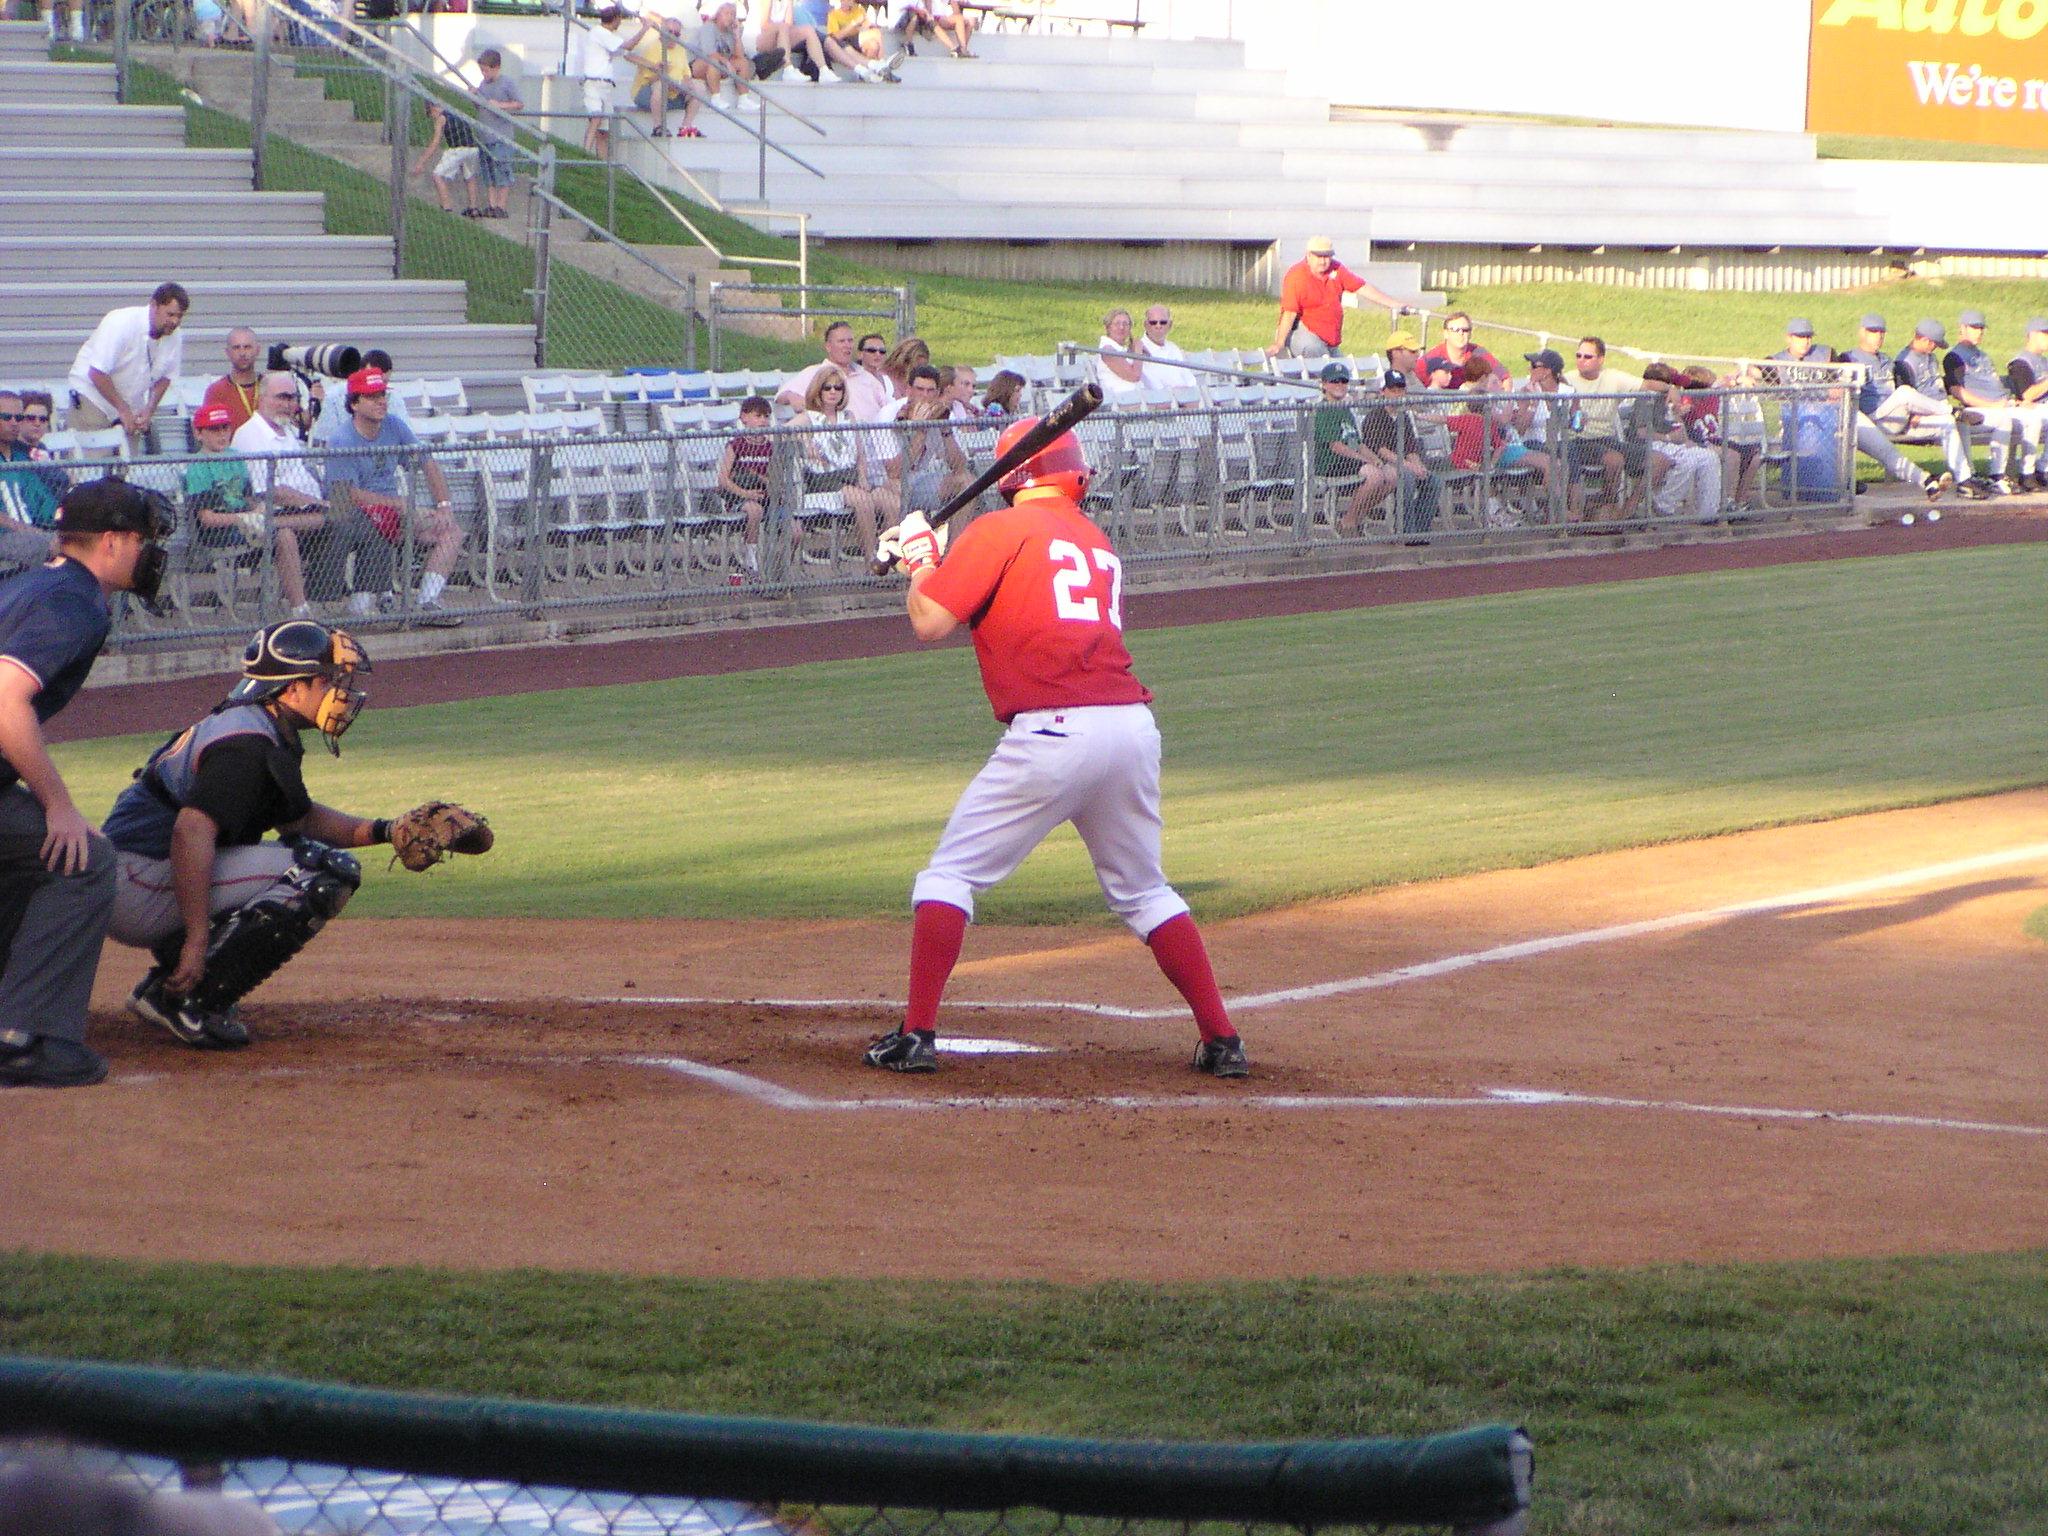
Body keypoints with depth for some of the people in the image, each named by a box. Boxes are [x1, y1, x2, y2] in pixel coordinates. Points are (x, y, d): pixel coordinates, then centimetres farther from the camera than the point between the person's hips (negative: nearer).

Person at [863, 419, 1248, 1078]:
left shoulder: (1000, 531, 0)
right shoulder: (1097, 542, 21)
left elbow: (931, 623, -3)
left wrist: (918, 558, 15)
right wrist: (936, 560, 27)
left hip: (1052, 731, -6)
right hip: (1132, 723, 6)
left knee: (949, 874, 5)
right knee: (1143, 891, 20)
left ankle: (917, 1035, -3)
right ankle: (1221, 1040, 13)